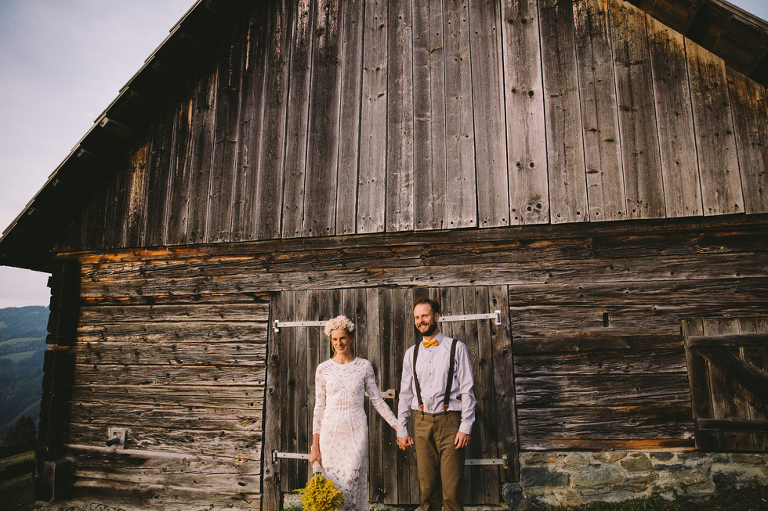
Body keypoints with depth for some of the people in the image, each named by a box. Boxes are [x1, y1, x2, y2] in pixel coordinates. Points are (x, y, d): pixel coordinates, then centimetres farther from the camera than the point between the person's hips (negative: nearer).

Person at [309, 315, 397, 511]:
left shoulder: (364, 366, 3)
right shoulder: (323, 369, 3)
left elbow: (377, 400, 7)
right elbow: (319, 408, 5)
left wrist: (398, 427, 2)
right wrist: (314, 447, 3)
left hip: (356, 431, -1)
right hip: (330, 431, 1)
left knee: (351, 486, -4)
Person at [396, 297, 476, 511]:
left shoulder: (456, 348, 2)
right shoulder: (411, 353, 11)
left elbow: (467, 391, -1)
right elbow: (405, 394, 13)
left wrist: (465, 427, -8)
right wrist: (401, 430, 8)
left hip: (449, 421, -3)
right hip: (422, 422, 3)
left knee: (452, 489, -4)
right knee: (427, 487, 7)